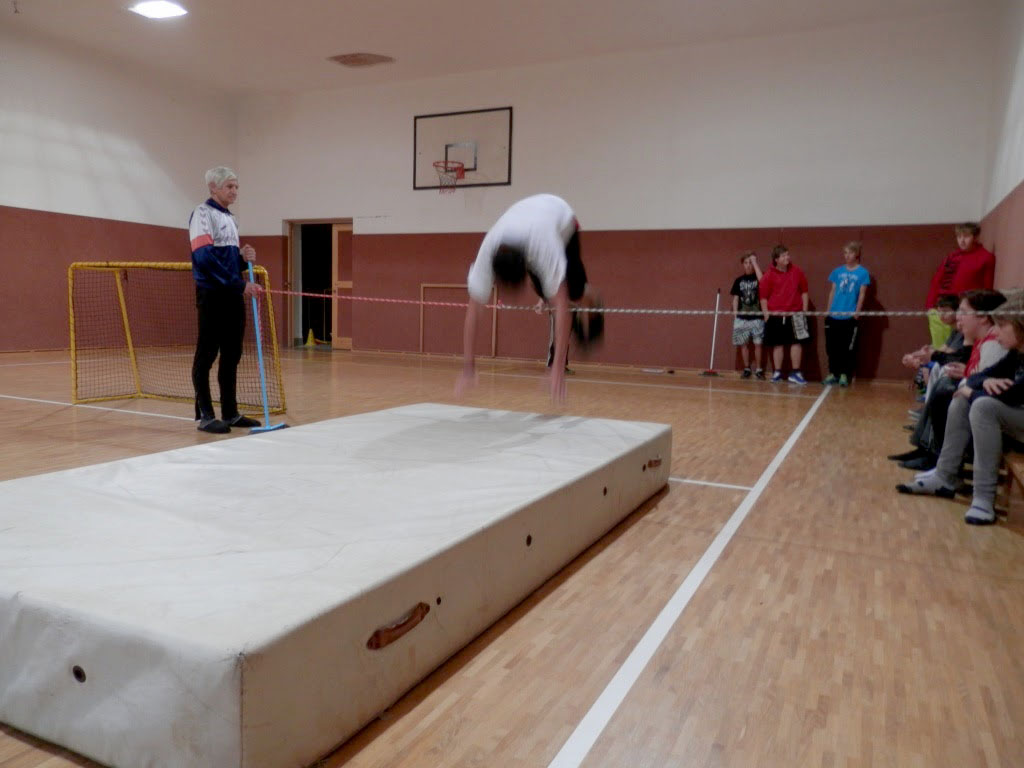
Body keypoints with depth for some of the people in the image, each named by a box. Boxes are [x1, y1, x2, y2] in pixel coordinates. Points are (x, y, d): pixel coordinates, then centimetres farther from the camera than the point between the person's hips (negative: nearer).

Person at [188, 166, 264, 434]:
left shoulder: (230, 218, 19)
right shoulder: (202, 213, -6)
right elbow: (205, 257, -18)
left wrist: (244, 258, 0)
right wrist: (240, 283, -21)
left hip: (234, 296, 8)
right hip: (212, 294, -8)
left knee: (231, 356, 10)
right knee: (206, 355, -2)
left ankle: (230, 413, 17)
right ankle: (205, 415, 3)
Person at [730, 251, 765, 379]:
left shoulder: (757, 278, 2)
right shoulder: (738, 280, 9)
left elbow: (762, 279, -22)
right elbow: (735, 298, 11)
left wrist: (754, 262, -13)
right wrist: (735, 315, 2)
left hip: (757, 317, -2)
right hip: (742, 318, 2)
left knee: (758, 344, -2)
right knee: (744, 344, 4)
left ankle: (758, 369, 8)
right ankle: (746, 369, 13)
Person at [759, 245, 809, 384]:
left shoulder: (797, 272, 4)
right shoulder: (769, 276, -3)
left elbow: (804, 291, 10)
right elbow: (763, 296, 0)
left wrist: (804, 310, 5)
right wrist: (766, 313, -4)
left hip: (795, 314, 2)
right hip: (775, 315, -1)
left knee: (797, 342, -1)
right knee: (778, 344, 5)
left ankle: (795, 373, 5)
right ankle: (777, 373, 15)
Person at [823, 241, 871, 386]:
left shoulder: (862, 273, -1)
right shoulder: (838, 271, 8)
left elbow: (862, 294, -1)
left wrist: (857, 312, -8)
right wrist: (828, 310, 8)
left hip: (850, 317, -3)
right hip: (833, 315, 3)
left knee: (848, 347, 2)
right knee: (832, 346, 7)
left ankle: (844, 375, 11)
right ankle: (832, 374, 17)